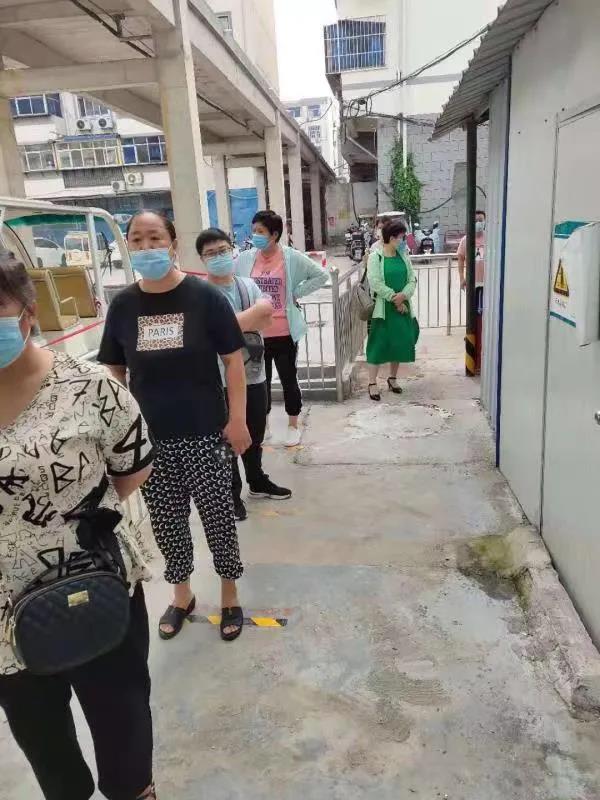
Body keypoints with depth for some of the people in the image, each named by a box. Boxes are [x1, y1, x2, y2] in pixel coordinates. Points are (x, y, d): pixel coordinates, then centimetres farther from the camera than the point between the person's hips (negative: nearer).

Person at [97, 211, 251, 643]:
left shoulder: (205, 297, -8)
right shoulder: (122, 305, 1)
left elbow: (233, 359, -4)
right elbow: (114, 371, 9)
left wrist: (237, 419, -9)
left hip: (204, 435, -3)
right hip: (148, 439, 3)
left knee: (218, 519, 8)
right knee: (167, 523, 15)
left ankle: (230, 595, 33)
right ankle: (182, 595, 40)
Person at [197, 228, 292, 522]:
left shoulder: (248, 284, 5)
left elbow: (266, 319, -5)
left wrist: (240, 323, -20)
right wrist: (255, 311, -14)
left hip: (255, 372, 6)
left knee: (255, 434, 21)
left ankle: (257, 481, 41)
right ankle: (232, 494, 25)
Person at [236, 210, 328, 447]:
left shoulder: (292, 258, -6)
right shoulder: (244, 259, 1)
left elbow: (321, 275, 1)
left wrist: (296, 293, -6)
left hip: (284, 333, -2)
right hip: (256, 334, 2)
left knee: (289, 379, 10)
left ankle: (293, 426, 26)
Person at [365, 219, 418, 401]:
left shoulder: (403, 256, 8)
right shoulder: (375, 257, -8)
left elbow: (412, 280, 4)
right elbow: (376, 284, -16)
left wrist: (403, 295, -16)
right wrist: (394, 299, -16)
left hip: (402, 307, 5)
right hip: (383, 308, -5)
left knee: (399, 343, 10)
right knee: (378, 344, -2)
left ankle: (392, 379, 27)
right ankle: (372, 383, 6)